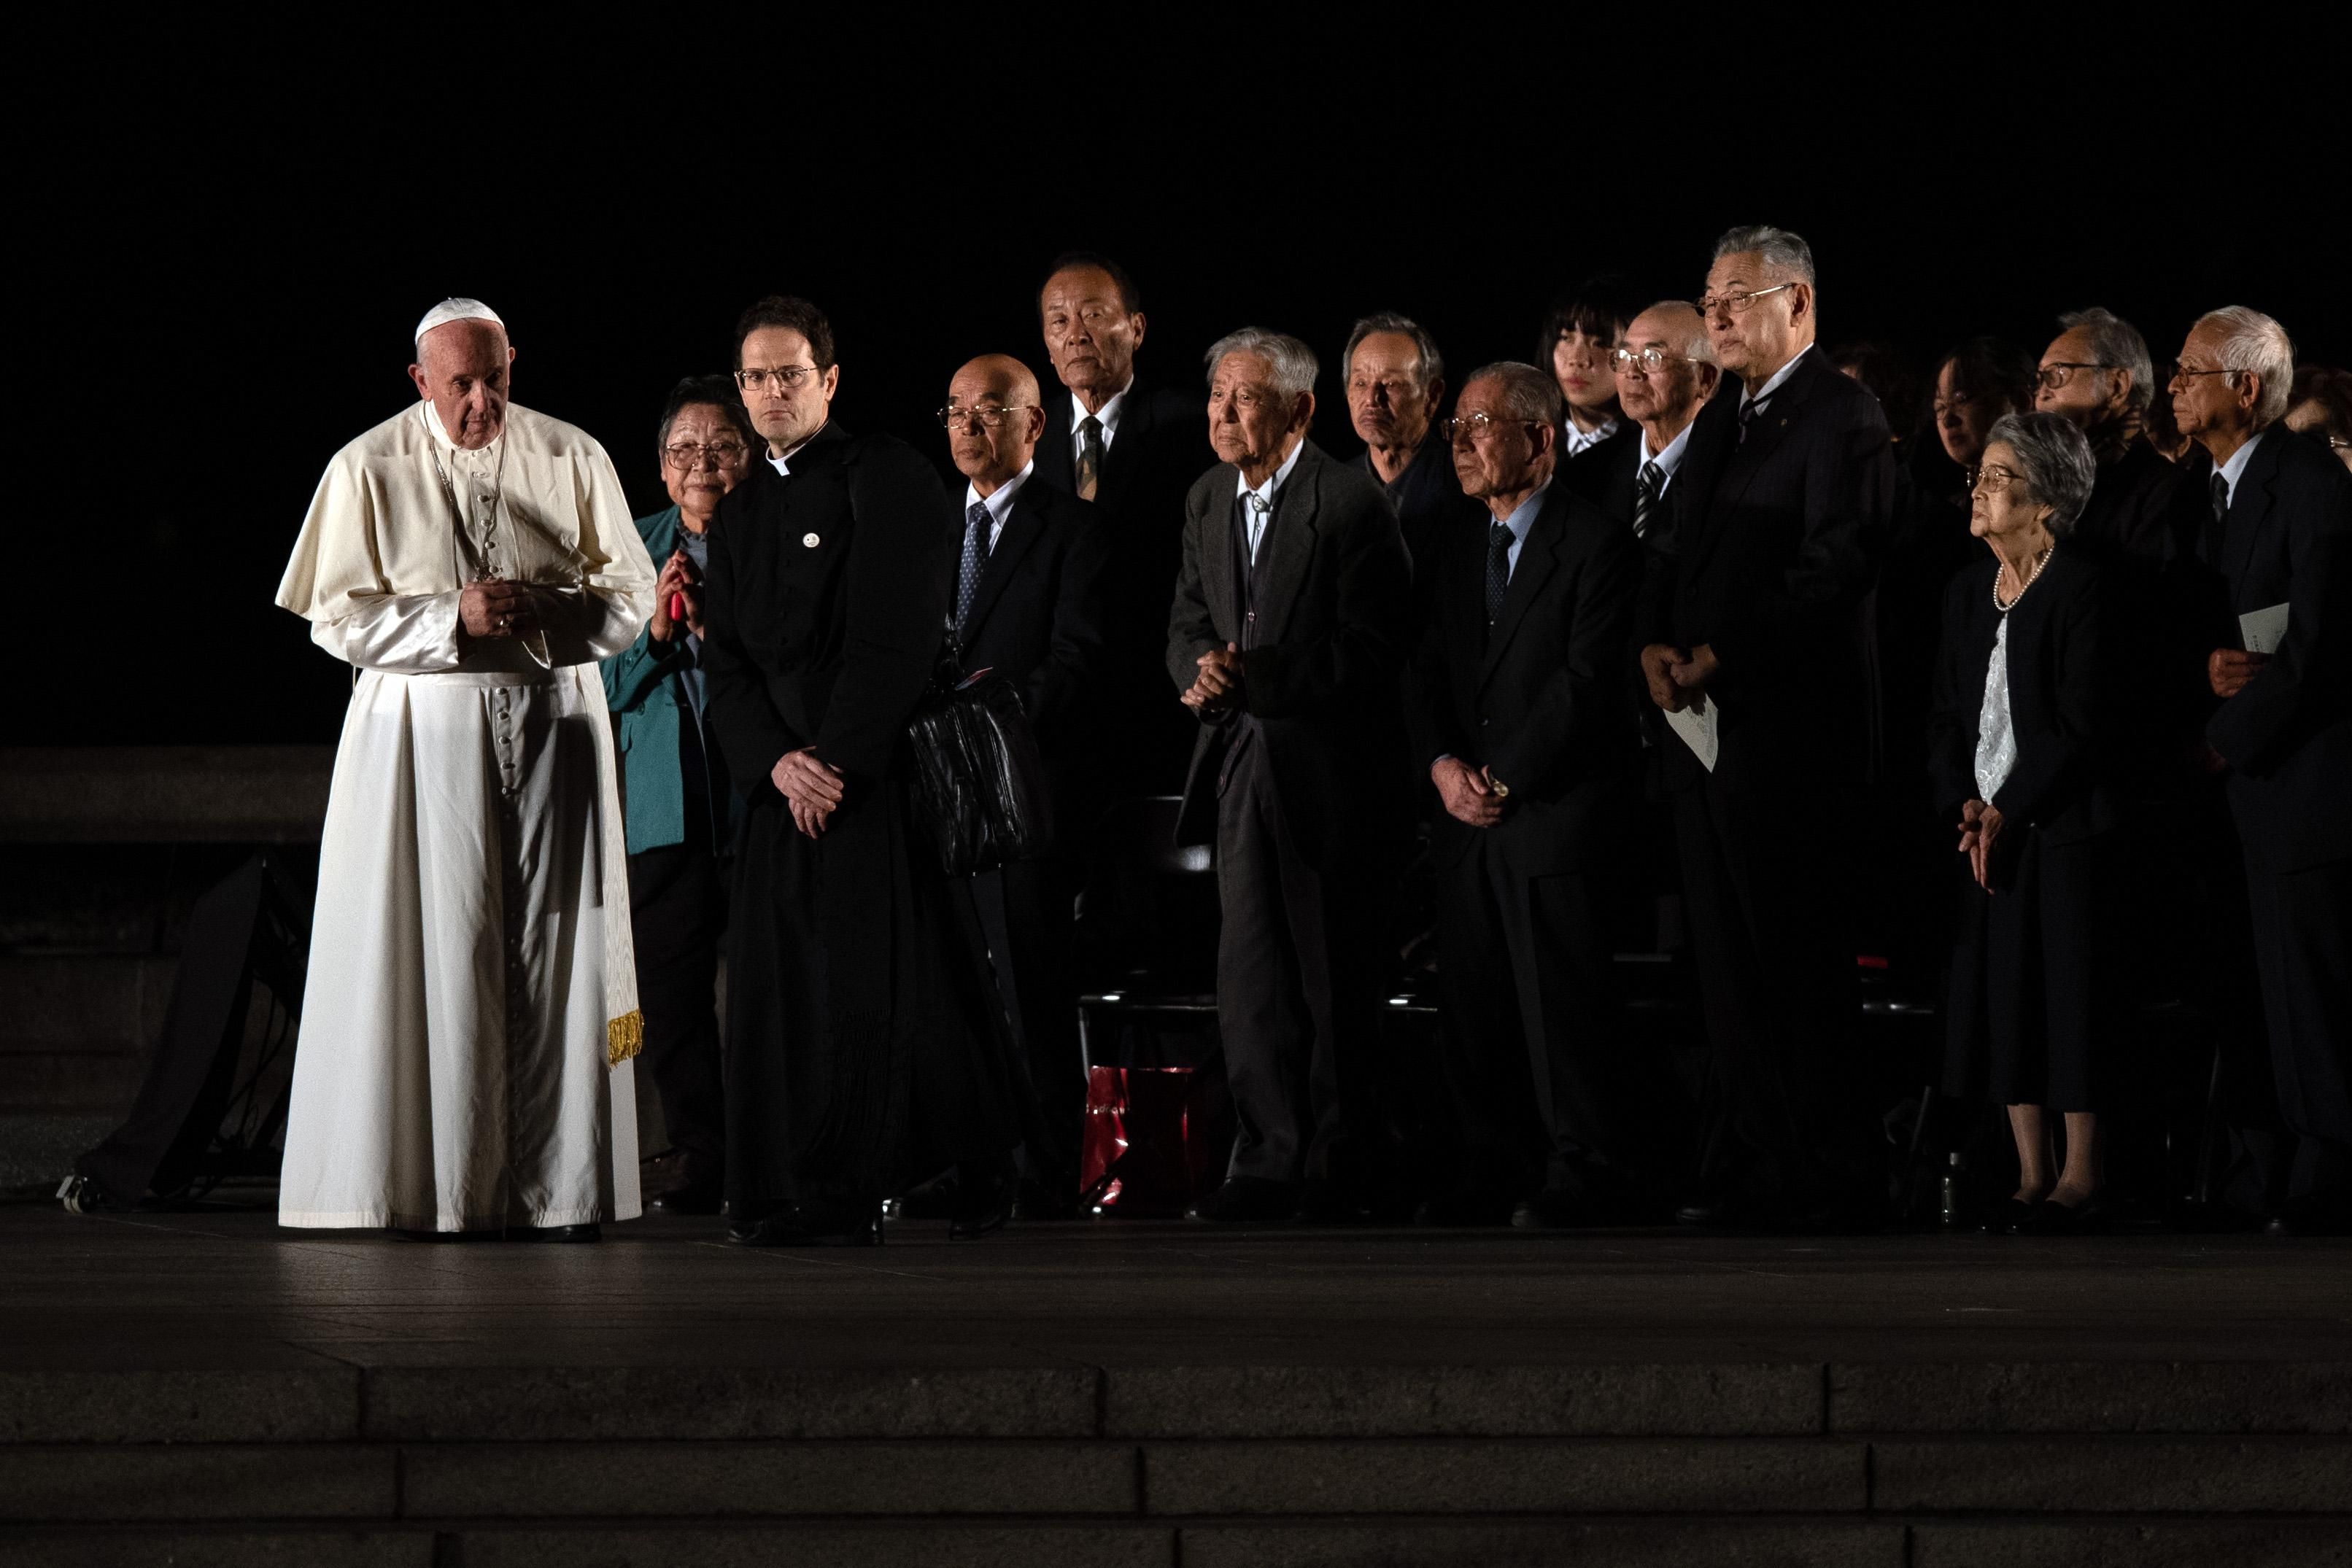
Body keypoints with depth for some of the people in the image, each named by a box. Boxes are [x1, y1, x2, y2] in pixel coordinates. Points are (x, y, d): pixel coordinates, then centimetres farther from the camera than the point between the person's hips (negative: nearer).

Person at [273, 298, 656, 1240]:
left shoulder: (571, 459, 5)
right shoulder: (370, 470, 0)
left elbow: (629, 597, 5)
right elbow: (339, 617, -2)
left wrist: (546, 611, -15)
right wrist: (455, 617, -16)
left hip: (554, 726, 2)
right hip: (426, 734, -2)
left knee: (555, 946, -1)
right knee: (437, 945, -5)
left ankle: (558, 1185, 2)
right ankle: (441, 1187, -2)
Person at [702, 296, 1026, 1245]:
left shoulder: (886, 477, -3)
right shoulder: (739, 513, 18)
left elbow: (894, 636, -11)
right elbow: (728, 663, 12)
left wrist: (838, 759, -14)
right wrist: (777, 762, -6)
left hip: (882, 771, -6)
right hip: (782, 784, 6)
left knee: (879, 981, -10)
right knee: (782, 982, 0)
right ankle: (800, 1195, 2)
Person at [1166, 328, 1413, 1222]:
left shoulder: (1351, 504, -12)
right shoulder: (1208, 503, 11)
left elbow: (1369, 652, -16)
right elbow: (1189, 624, 13)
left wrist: (1256, 674, -23)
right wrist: (1200, 670, -10)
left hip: (1328, 772, -6)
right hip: (1242, 768, 6)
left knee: (1332, 976, 2)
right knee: (1250, 973, 1)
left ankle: (1334, 1166, 11)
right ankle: (1271, 1160, 6)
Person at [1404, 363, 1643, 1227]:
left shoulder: (1597, 544, -6)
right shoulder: (1459, 553, 18)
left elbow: (1586, 680, -13)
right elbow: (1429, 672, 15)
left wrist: (1505, 782, -13)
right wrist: (1444, 765, -4)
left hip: (1554, 817, -7)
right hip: (1468, 817, 7)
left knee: (1562, 1001, -7)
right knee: (1475, 1003, 5)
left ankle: (1585, 1172, 0)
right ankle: (1499, 1167, 12)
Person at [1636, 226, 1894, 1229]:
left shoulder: (1843, 417, -7)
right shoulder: (1717, 424, 21)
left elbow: (1836, 567, -17)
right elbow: (1678, 555, 21)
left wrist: (1722, 654, -17)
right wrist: (1656, 642, 1)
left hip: (1789, 732, -8)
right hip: (1703, 730, 8)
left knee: (1803, 962, -5)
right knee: (1728, 966, 9)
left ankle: (1822, 1182, -1)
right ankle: (1746, 1172, 13)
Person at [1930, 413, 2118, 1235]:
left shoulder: (2082, 589, -10)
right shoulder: (1967, 592, 11)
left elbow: (2081, 725, -13)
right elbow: (1948, 714, 12)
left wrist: (2009, 811, -14)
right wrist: (1964, 805, -4)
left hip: (2065, 826, -7)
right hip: (1987, 829, 7)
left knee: (2068, 990, -4)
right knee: (1998, 993, 6)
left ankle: (2082, 1175, 4)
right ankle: (2032, 1175, 13)